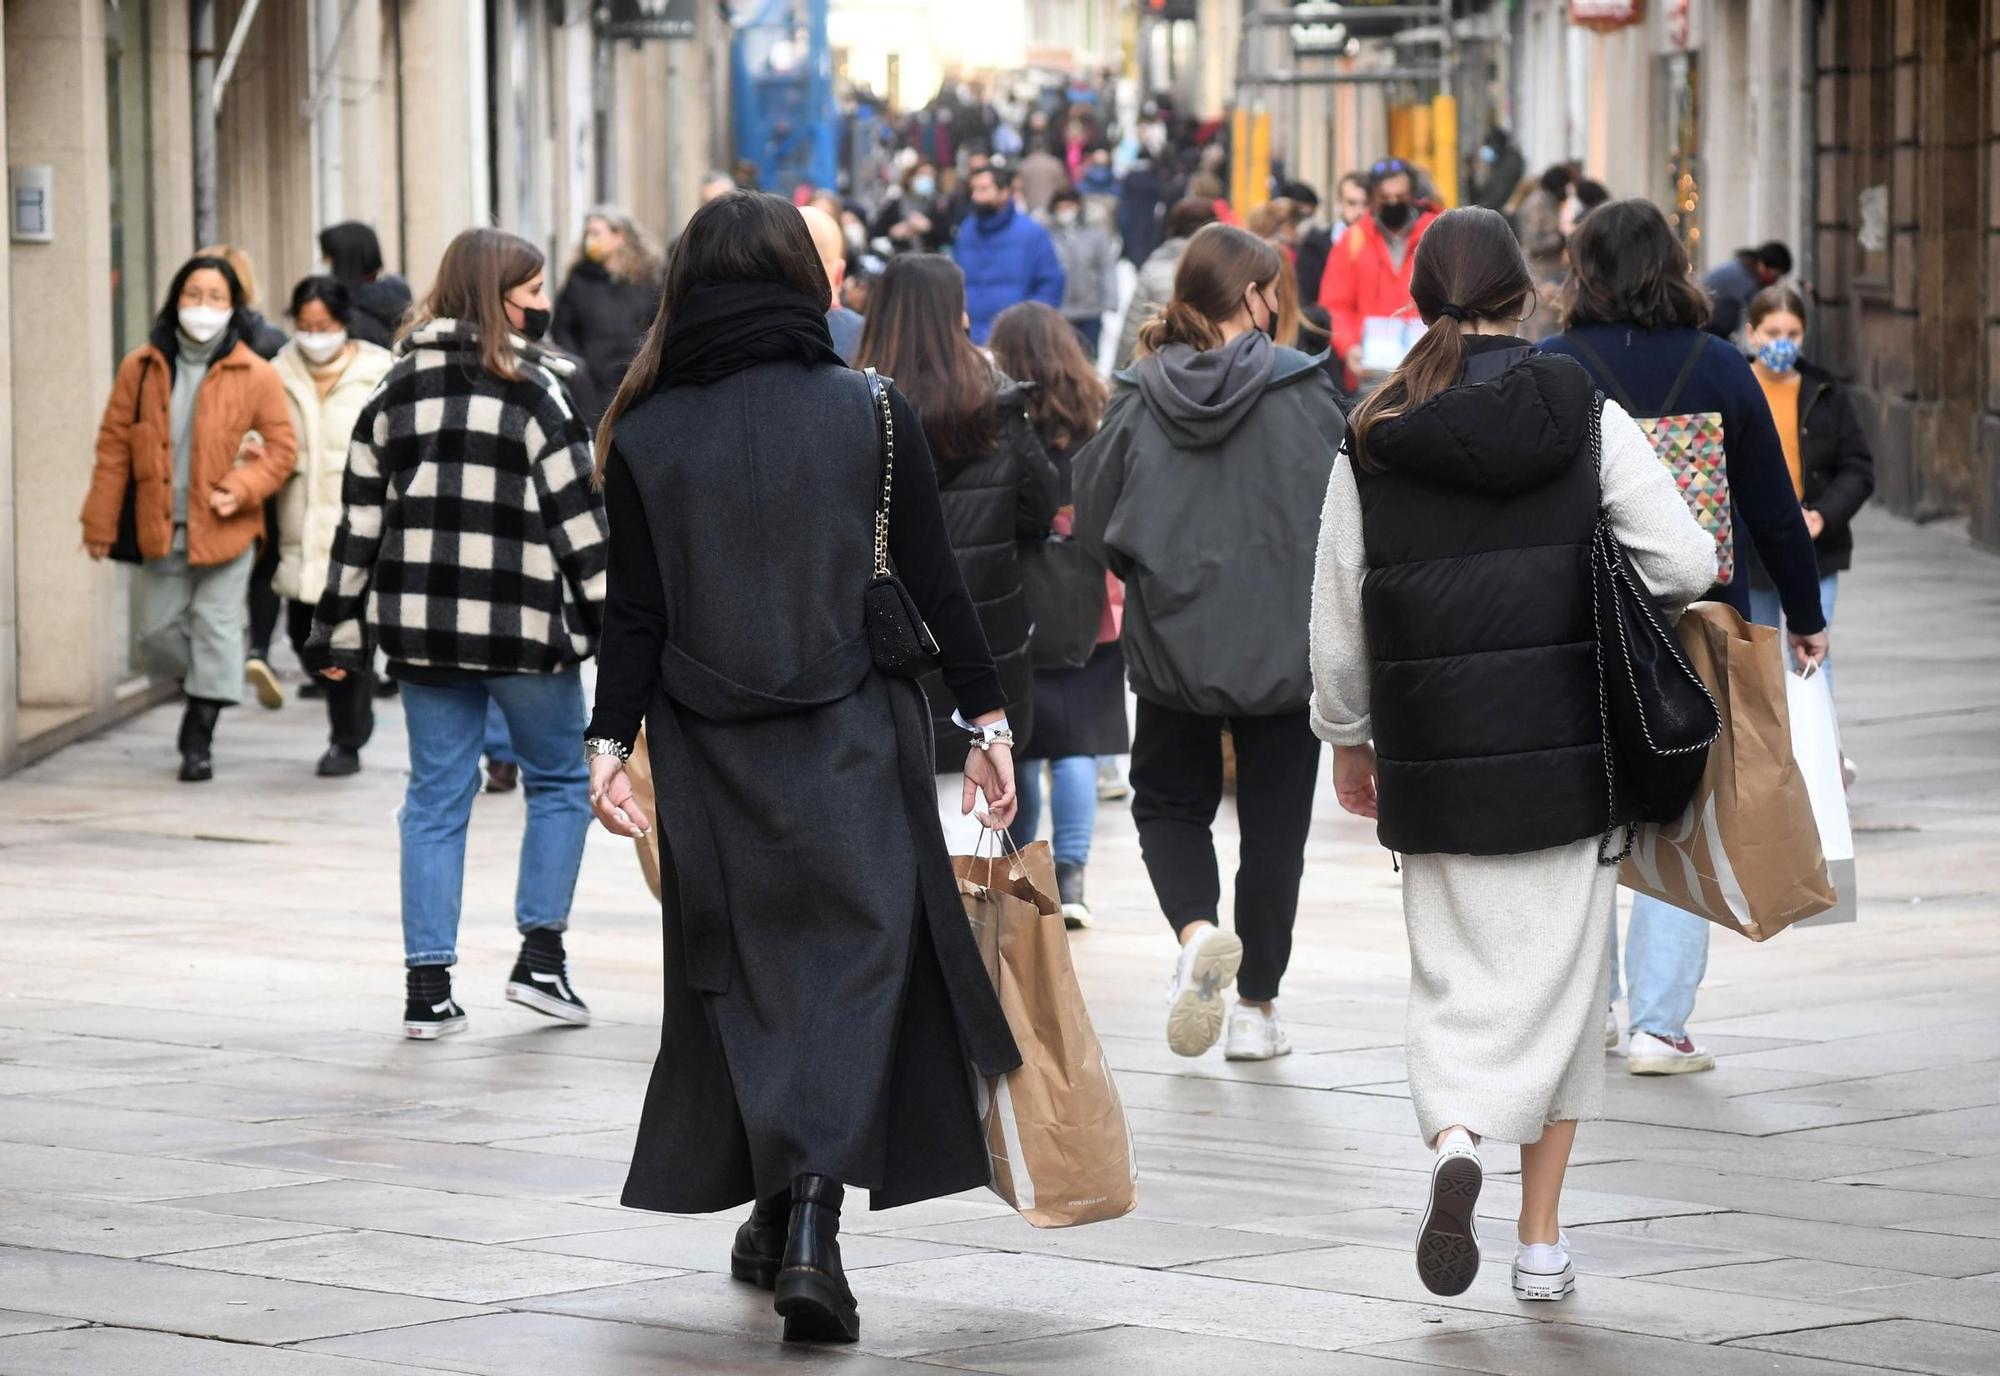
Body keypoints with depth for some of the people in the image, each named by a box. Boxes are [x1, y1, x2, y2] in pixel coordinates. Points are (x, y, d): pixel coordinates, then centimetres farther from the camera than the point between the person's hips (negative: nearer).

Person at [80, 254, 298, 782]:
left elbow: (280, 451, -1)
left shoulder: (255, 375, -5)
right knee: (158, 633, 6)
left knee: (215, 627, -3)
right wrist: (101, 521, 6)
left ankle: (199, 740, 6)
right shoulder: (142, 368, 2)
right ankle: (201, 693, 34)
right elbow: (114, 446, 6)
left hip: (225, 528, -3)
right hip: (161, 528, 3)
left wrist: (241, 490, -18)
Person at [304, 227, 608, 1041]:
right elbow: (577, 514, -10)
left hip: (420, 623, 5)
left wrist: (340, 631, 13)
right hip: (522, 623, -5)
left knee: (436, 796, 9)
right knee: (559, 782, 14)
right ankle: (541, 956, 9)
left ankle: (428, 986, 6)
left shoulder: (397, 388, 8)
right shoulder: (533, 387, -7)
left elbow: (360, 516, 9)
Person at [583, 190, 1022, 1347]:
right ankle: (814, 1222, -17)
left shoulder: (648, 435, -1)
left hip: (711, 750, 1)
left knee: (744, 973, 14)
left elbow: (635, 612, -3)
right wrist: (986, 718, 4)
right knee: (851, 965, -1)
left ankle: (776, 1218, 19)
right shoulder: (874, 415, -3)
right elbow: (937, 587, -2)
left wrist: (612, 743, 1)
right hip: (850, 741, -1)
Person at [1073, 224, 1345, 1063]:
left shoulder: (1139, 398, -5)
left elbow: (1095, 520, -1)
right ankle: (1257, 1007, 15)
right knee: (1273, 822, 10)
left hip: (1172, 642, 1)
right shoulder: (1301, 390, -10)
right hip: (1284, 642, -1)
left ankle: (1197, 931, -11)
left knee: (1170, 803, 17)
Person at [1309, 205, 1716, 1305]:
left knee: (1455, 973, 9)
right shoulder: (1585, 416, -4)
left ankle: (1453, 1138, -21)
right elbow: (1684, 564, -9)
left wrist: (1348, 739, 18)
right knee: (1557, 972, 10)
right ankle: (1541, 1241, 11)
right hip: (1567, 750, 0)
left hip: (1435, 755, 1)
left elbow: (1337, 614, 4)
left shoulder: (1374, 438, -1)